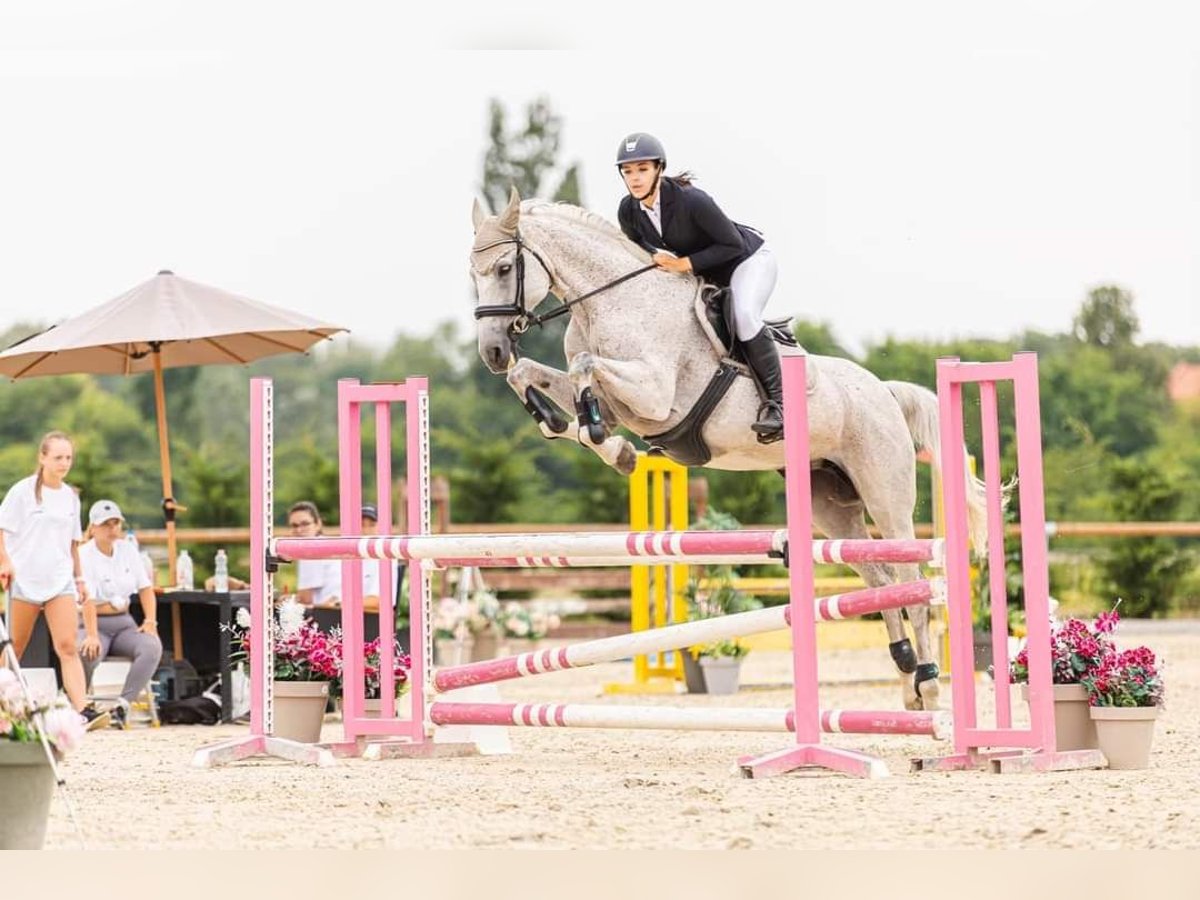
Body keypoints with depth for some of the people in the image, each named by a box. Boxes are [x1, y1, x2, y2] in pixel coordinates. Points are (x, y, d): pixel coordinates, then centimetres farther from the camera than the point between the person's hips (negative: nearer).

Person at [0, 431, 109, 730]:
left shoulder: (70, 496, 13)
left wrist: (79, 578, 21)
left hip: (60, 581, 3)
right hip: (25, 579, -3)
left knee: (68, 648, -10)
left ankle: (83, 711, -21)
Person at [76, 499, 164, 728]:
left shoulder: (127, 550, 9)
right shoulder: (84, 555, -9)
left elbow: (145, 587, 9)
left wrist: (150, 621, -8)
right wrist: (92, 636, -34)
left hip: (123, 622, 5)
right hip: (94, 623, -5)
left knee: (152, 646, -27)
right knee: (89, 653, -38)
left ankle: (123, 706, -28)